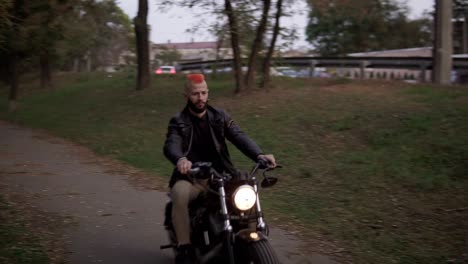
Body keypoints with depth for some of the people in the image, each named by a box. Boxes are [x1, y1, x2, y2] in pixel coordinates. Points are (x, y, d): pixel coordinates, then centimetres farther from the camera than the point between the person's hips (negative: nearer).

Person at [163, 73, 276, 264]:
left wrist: (259, 155, -28)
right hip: (190, 178, -2)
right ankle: (184, 248, -28)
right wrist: (180, 159, -45)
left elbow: (239, 137, -7)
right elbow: (170, 146, -20)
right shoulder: (178, 122, 1)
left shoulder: (219, 116, 8)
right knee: (179, 194, -36)